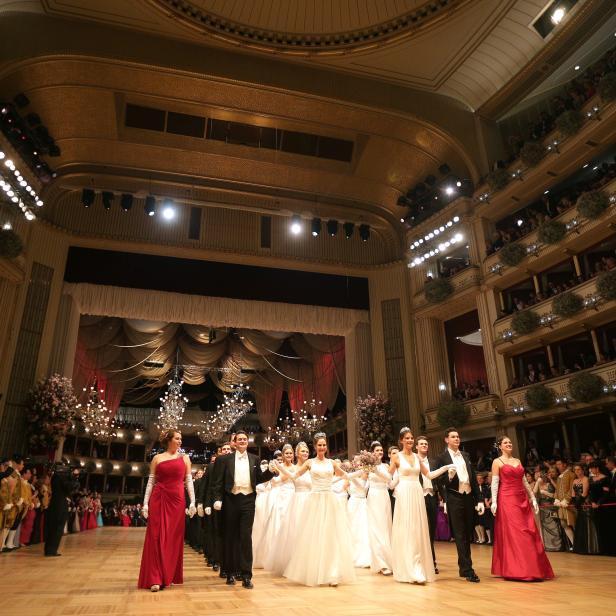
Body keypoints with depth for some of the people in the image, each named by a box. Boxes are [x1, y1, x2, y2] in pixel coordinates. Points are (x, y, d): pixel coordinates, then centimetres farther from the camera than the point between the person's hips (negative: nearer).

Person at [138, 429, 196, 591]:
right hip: (158, 499, -1)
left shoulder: (184, 458, 9)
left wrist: (192, 502, -3)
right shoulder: (157, 458, 8)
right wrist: (145, 504, -2)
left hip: (177, 500, 1)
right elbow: (150, 482, 6)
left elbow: (189, 481, 6)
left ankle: (170, 575, 18)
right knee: (156, 537, -2)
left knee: (174, 538, 4)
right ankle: (156, 579, 2)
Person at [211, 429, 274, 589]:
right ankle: (230, 572, 22)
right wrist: (217, 499, -8)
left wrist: (271, 471, -5)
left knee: (246, 537, -1)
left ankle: (246, 575, 3)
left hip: (248, 500, 1)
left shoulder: (254, 459, 10)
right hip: (231, 500, 0)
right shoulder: (225, 459, 4)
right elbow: (218, 481, 1)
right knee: (231, 536, 9)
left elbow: (259, 479, 10)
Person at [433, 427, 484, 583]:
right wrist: (449, 476, -25)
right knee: (460, 535, -3)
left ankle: (463, 567, 26)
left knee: (468, 535, 13)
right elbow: (439, 482, -5)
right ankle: (467, 570, 2)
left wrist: (479, 499, 9)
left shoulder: (466, 456, 13)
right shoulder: (441, 458, -3)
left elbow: (474, 478, 13)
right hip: (454, 499, -6)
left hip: (469, 498, 6)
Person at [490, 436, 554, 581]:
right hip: (507, 500, -6)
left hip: (522, 500, 6)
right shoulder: (497, 462, 0)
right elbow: (494, 483, -6)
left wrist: (533, 499, 10)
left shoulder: (518, 461, 16)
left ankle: (532, 568, 15)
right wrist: (494, 502, -15)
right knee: (512, 534, -5)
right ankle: (515, 569, 2)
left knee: (529, 534, 5)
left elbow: (524, 482, 17)